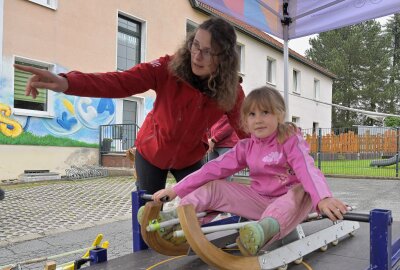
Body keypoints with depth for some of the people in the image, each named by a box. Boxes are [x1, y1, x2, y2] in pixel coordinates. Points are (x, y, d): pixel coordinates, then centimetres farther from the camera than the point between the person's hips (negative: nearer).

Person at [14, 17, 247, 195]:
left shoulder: (231, 92, -20)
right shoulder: (169, 68, -28)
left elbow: (247, 129, -16)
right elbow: (120, 82, -39)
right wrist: (67, 82, -54)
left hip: (189, 159, 1)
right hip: (151, 153, -1)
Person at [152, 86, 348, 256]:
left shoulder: (291, 141, -10)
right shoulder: (245, 147, 1)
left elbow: (307, 170, -28)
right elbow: (214, 168, -4)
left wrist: (323, 198, -49)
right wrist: (175, 190, -10)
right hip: (259, 199, 4)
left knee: (303, 192, -36)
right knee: (213, 187, -7)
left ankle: (264, 228, -58)